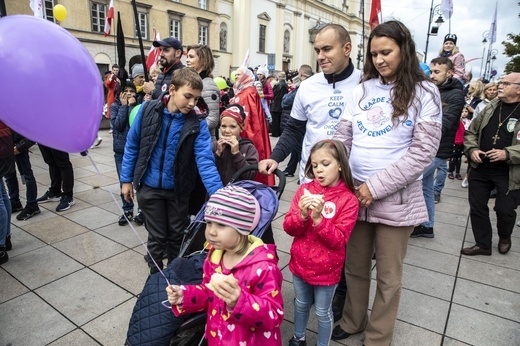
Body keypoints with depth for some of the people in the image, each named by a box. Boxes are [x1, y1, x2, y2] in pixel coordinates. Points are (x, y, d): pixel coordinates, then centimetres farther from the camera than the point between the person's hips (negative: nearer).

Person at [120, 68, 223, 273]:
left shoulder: (198, 123, -14)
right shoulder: (148, 110, -10)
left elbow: (205, 160, -22)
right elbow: (132, 146, 0)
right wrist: (126, 179, 1)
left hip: (179, 190, 0)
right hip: (149, 187, 0)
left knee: (177, 235, 16)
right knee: (157, 236, 13)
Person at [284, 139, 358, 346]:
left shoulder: (348, 200, -15)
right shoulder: (305, 190, -7)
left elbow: (338, 240, -19)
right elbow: (289, 228, -9)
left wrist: (318, 218, -32)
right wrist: (302, 214, -29)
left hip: (326, 269, -3)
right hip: (300, 263, 4)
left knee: (323, 311, 16)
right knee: (301, 304, 24)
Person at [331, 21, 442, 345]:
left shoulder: (424, 92, -4)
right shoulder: (362, 90, 6)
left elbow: (423, 152, -12)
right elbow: (342, 137, 6)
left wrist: (376, 187, -17)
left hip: (396, 198, -3)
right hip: (354, 193, 4)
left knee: (388, 276, 12)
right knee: (356, 267, 18)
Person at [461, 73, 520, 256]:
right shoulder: (491, 107, 8)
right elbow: (471, 132, 13)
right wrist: (472, 149, -5)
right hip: (480, 169, 5)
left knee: (504, 210, 4)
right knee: (477, 207, 9)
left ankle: (504, 237, 38)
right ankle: (483, 244, 26)